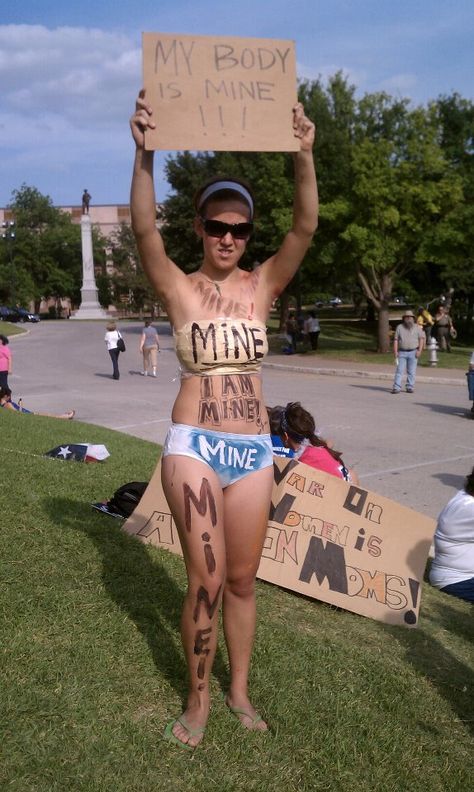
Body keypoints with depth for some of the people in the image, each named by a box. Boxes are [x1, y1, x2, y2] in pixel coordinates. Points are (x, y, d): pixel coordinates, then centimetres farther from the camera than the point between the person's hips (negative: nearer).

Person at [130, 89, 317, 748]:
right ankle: (198, 700, 19)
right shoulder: (179, 289, -1)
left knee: (242, 579, 12)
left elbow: (306, 228, -10)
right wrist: (145, 153, -33)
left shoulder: (262, 286, 4)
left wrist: (304, 156, -24)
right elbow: (144, 228, -18)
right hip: (194, 445, -3)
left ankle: (239, 689, 32)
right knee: (207, 579, -4)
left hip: (254, 449, 3)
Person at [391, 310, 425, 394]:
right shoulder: (399, 327, 5)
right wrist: (395, 352, -5)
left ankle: (410, 387, 9)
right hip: (402, 352, 0)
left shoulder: (417, 327, 6)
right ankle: (396, 388, -7)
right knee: (399, 370, -5)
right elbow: (396, 340, 3)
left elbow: (421, 339, 3)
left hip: (413, 352, 0)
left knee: (411, 371, 3)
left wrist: (419, 350, -9)